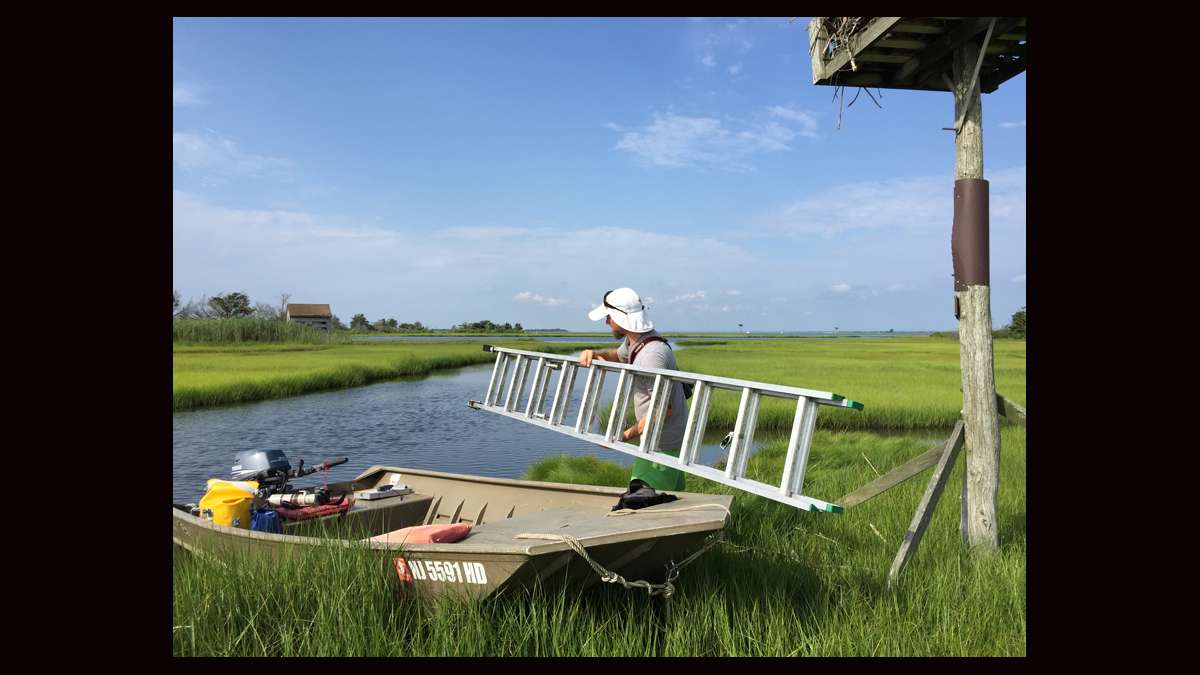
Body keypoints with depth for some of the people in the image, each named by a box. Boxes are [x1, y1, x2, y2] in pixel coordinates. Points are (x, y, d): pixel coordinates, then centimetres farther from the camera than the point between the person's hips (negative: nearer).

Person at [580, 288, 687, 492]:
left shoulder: (652, 354, -27)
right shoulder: (633, 341, 4)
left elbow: (663, 410, -26)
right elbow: (619, 355, 27)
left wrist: (627, 436, -18)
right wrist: (595, 353, 5)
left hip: (662, 444, -10)